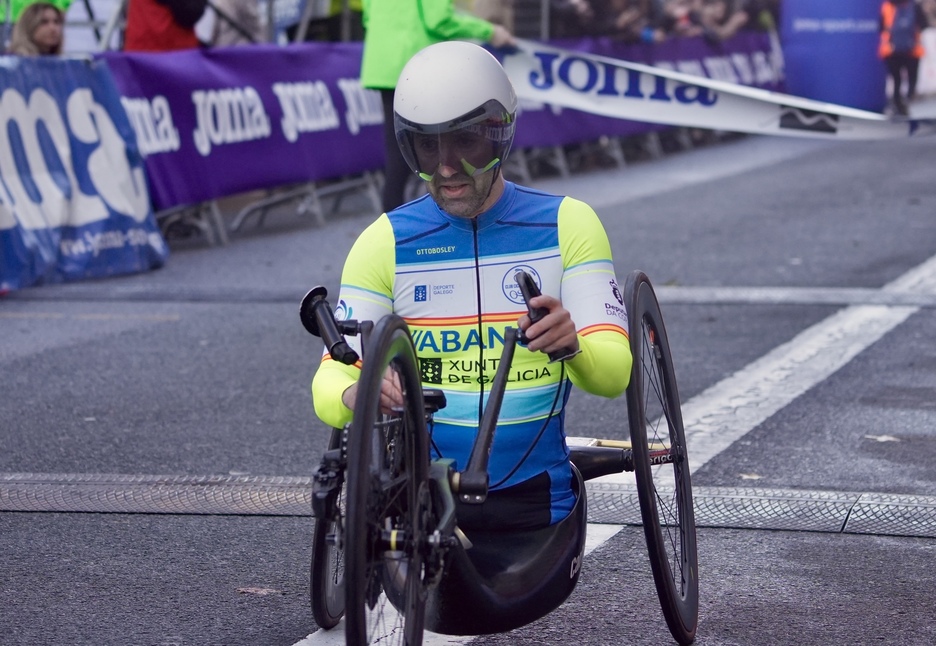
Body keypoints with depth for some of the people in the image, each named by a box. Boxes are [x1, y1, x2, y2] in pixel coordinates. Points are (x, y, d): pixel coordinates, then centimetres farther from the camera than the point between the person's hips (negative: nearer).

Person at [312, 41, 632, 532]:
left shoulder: (566, 225, 0)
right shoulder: (385, 242, 1)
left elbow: (613, 372, -9)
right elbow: (331, 381, -4)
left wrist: (571, 343, -32)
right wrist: (354, 394, -29)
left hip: (534, 498, 1)